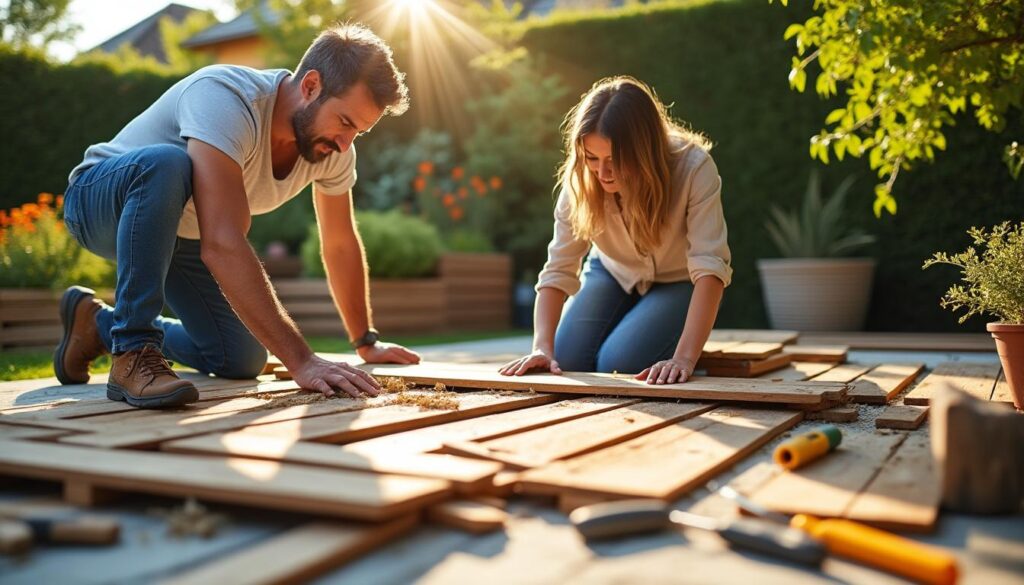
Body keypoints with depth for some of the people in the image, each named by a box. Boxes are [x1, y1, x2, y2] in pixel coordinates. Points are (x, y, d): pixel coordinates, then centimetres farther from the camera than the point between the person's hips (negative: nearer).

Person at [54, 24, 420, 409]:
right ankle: (134, 354, -27)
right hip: (100, 202, -6)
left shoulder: (333, 146, -15)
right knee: (166, 162, -40)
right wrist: (300, 360, -48)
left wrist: (367, 341, 3)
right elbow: (222, 246, -45)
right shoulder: (224, 98, -36)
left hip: (178, 232, 7)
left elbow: (340, 243, -1)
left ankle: (101, 324, 20)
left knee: (242, 360, -3)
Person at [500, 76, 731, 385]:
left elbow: (710, 265, -38)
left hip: (678, 283, -3)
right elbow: (558, 269, -24)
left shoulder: (693, 167, -33)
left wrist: (685, 357, -48)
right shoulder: (580, 179, -23)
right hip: (613, 274, 3)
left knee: (616, 365, -25)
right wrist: (542, 347, -37)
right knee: (565, 364, -13)